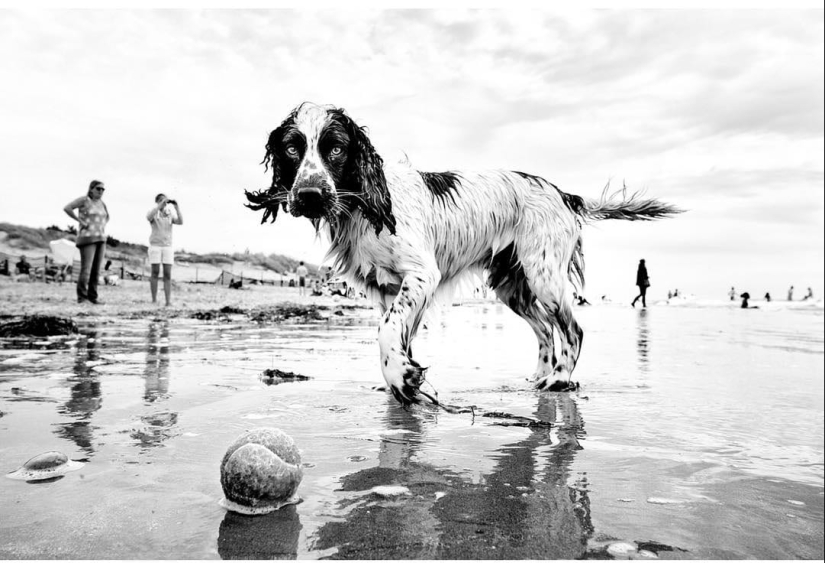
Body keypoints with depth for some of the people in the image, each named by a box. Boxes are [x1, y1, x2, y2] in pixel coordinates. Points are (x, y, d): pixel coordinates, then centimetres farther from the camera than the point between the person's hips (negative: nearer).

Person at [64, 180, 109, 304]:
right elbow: (67, 208, -18)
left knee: (96, 270, 4)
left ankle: (92, 296, 8)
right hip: (87, 238, -7)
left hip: (100, 239, 7)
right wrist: (80, 221, -16)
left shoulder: (101, 203, 14)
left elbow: (107, 217, 31)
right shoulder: (84, 199, -6)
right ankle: (81, 296, -9)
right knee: (86, 269, -13)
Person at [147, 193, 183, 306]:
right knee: (155, 273, -4)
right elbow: (149, 217, -25)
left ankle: (168, 301, -7)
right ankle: (154, 300, 3)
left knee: (167, 274, -5)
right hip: (155, 246, -2)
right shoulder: (153, 213, 1)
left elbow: (180, 222, -9)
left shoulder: (170, 215, 10)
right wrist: (160, 205, -27)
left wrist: (176, 207, -16)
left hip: (168, 247, 3)